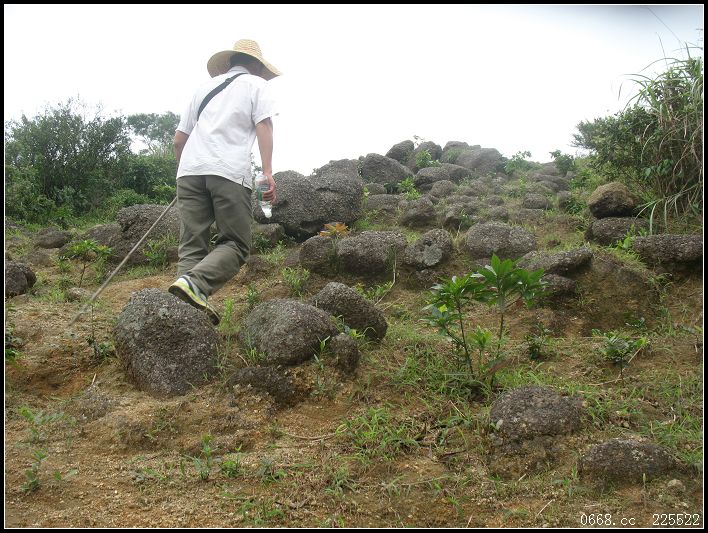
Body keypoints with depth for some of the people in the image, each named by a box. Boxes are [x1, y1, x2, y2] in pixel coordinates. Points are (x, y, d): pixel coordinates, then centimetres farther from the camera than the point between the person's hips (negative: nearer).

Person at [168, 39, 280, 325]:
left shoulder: (206, 86, 28)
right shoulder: (256, 84, 16)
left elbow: (178, 140, 26)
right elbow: (264, 126, -2)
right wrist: (268, 171, -8)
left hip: (189, 170, 5)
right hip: (230, 172, -5)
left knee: (191, 246, 4)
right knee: (235, 244, 0)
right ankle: (195, 283, -25)